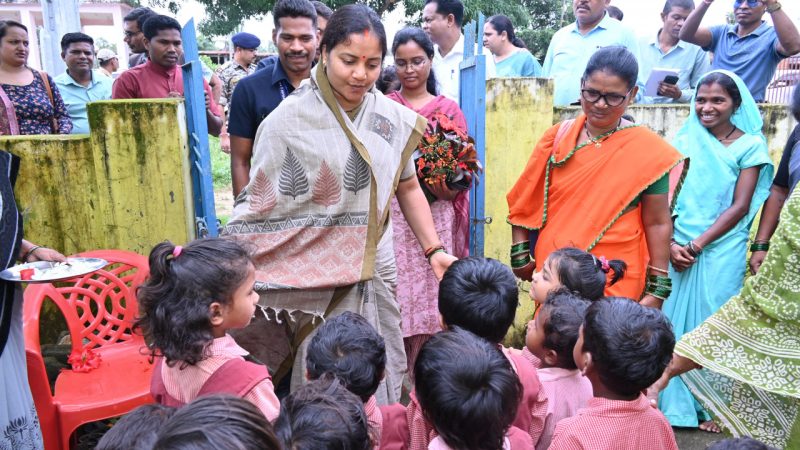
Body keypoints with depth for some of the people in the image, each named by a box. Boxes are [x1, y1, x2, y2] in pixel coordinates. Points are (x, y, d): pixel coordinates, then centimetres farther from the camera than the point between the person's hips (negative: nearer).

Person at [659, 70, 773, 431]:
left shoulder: (750, 145, -2)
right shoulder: (685, 140, 6)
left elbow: (740, 206, -7)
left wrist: (697, 245, -13)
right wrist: (670, 244, -10)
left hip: (720, 252, -3)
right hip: (677, 250, 3)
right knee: (670, 321, 7)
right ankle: (671, 399, 24)